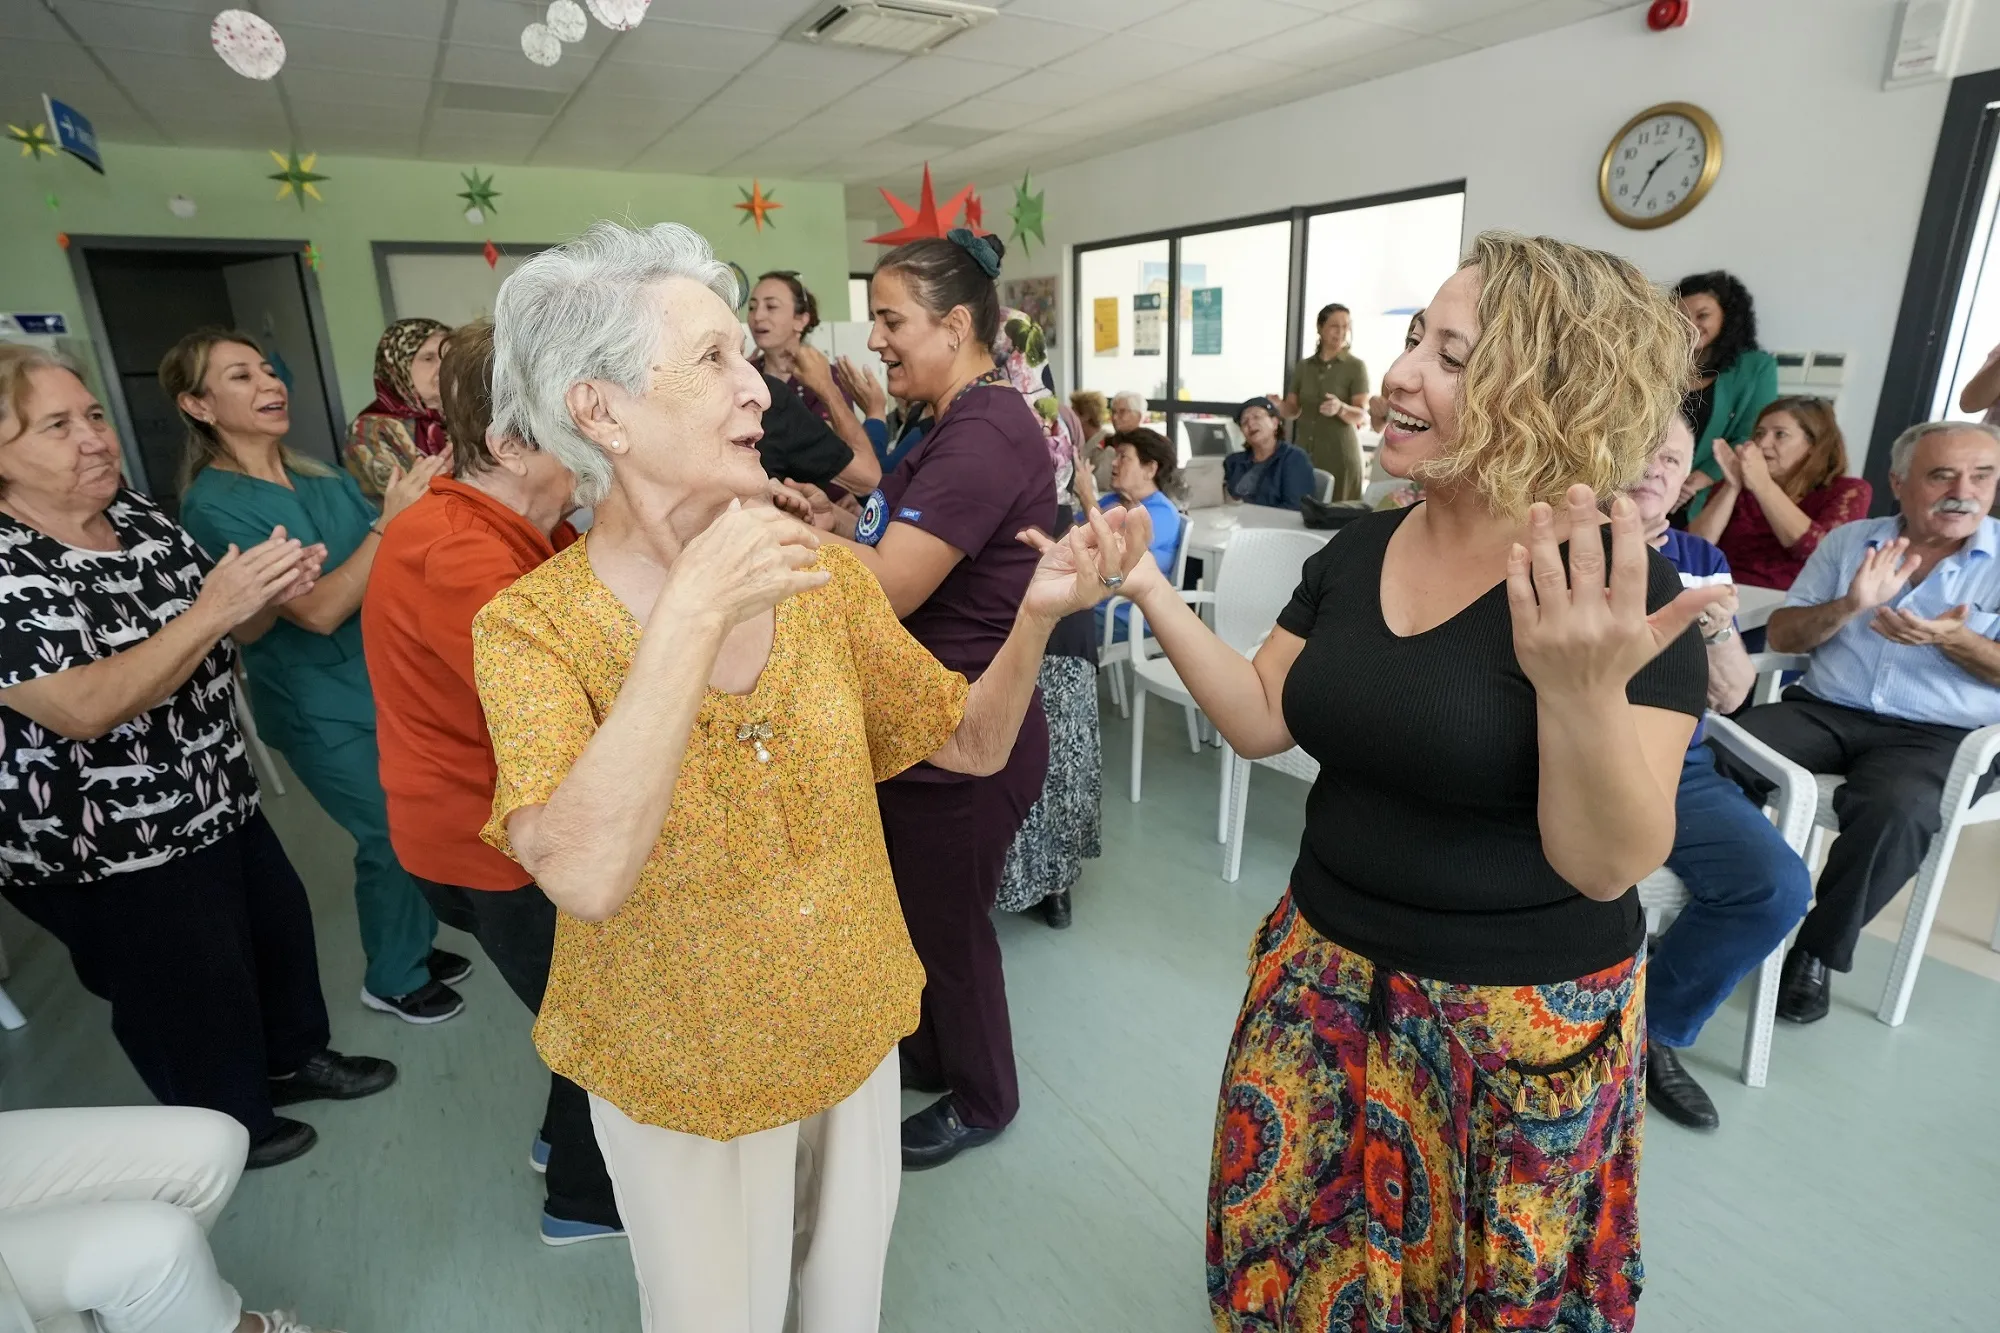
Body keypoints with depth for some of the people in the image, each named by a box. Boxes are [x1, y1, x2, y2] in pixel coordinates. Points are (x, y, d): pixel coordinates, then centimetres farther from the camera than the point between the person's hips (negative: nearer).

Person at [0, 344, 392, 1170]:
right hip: (109, 851, -7)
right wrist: (213, 606, -37)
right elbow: (80, 708, -31)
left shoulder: (139, 515, 1)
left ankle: (293, 1058, 48)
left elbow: (231, 632, 8)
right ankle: (228, 1126, 38)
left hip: (218, 800, 7)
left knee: (279, 925, 23)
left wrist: (272, 591, -15)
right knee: (189, 998, 12)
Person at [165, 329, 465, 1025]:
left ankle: (416, 946, 37)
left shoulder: (320, 477, 5)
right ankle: (392, 980, 27)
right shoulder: (214, 504, -14)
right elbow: (318, 610, -24)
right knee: (391, 837, 5)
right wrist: (391, 519, -30)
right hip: (326, 708, -6)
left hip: (387, 679, 6)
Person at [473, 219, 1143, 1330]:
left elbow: (971, 743, -6)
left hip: (851, 1028, 3)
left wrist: (1036, 616, -23)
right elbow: (587, 877, -36)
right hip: (678, 1074, -3)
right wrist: (695, 612, -38)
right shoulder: (533, 627, -20)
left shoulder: (824, 577, -10)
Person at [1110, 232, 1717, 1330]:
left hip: (1519, 1019, -4)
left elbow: (1606, 867, -21)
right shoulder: (1358, 550, -1)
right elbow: (1261, 720, 0)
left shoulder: (1620, 588, -18)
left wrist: (1581, 693, -39)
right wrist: (1152, 592, -10)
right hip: (1328, 974, 5)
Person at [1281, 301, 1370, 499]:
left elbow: (1362, 416, -9)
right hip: (1304, 452, 4)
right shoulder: (1303, 367, 10)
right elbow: (1292, 411, 11)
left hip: (1339, 455, -4)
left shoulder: (1356, 366, -2)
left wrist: (1340, 408, -30)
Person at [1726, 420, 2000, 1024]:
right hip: (1825, 710, 2)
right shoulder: (1848, 541, 10)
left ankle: (1818, 952, -14)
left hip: (1940, 736, -2)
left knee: (1896, 809, -34)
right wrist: (1849, 607, -13)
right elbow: (1780, 635, 6)